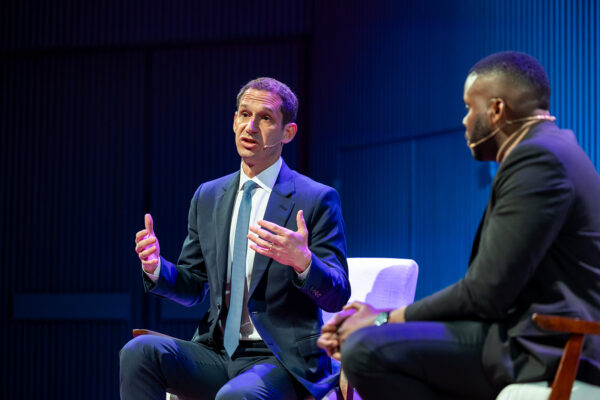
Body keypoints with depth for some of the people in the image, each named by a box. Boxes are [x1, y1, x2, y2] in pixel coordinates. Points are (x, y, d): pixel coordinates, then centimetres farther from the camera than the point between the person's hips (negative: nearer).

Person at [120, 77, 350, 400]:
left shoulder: (317, 200, -2)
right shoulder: (208, 197, 14)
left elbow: (337, 297, -8)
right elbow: (192, 288, 16)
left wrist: (302, 261, -29)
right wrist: (156, 266, -6)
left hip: (280, 359, -5)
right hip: (216, 354, 5)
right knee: (139, 351, -22)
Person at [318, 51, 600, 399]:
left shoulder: (538, 158, -14)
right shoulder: (547, 152, 18)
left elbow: (484, 294, -18)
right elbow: (486, 286, 13)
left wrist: (384, 321, -6)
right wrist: (386, 321, 6)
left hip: (545, 349, -11)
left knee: (366, 351, -22)